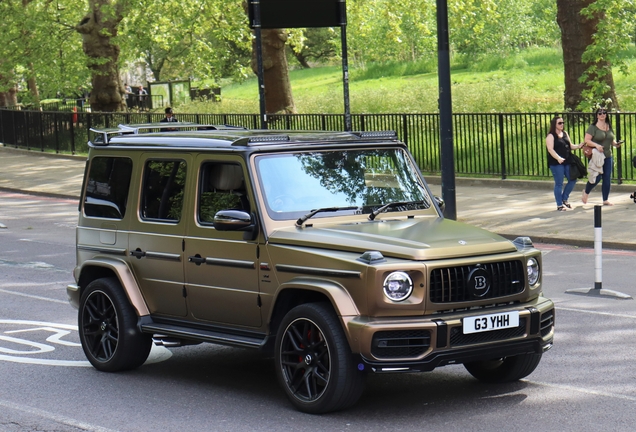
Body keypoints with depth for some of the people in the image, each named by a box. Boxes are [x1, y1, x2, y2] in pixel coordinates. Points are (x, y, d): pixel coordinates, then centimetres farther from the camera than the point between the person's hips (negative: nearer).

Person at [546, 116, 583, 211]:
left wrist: (578, 146, -1)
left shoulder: (565, 133, 15)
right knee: (559, 183, -2)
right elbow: (550, 149, -17)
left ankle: (564, 199, 25)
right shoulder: (551, 136, -7)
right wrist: (558, 158, -32)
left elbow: (570, 146, 20)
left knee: (572, 180, 8)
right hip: (556, 163, -7)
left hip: (567, 162, 7)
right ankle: (559, 205, 7)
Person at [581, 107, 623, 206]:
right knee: (597, 177, -8)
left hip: (608, 156, 6)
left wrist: (616, 144, 0)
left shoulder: (609, 127, 12)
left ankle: (605, 200, 13)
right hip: (596, 156, -6)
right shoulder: (593, 127, -7)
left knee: (607, 178, 4)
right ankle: (586, 192, 20)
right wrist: (596, 145, -26)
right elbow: (587, 140, -12)